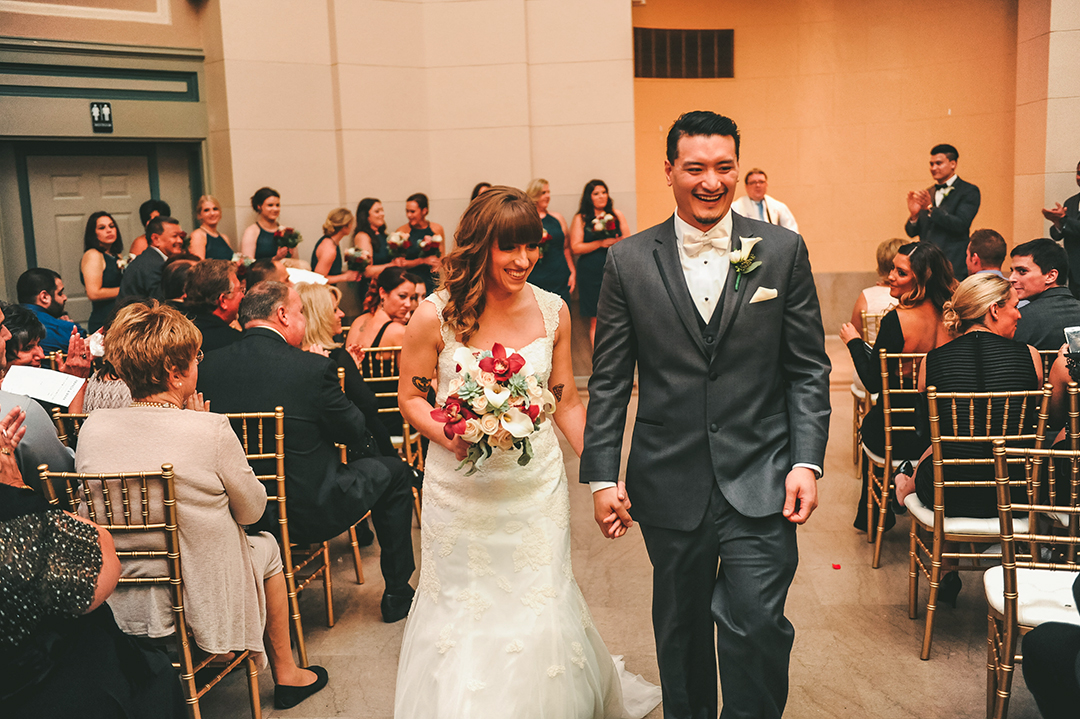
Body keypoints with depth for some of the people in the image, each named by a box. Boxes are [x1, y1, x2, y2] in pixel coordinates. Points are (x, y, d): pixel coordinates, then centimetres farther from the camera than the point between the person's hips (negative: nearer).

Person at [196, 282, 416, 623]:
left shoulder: (211, 363, -4)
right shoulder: (313, 367, -19)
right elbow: (356, 433, -8)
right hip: (309, 515, -6)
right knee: (394, 471, 18)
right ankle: (397, 594, 27)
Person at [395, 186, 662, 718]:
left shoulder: (551, 311, -3)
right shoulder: (437, 315, -11)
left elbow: (565, 402, 6)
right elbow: (410, 397, 0)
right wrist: (448, 435, -20)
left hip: (536, 484, 2)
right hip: (461, 488, -1)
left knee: (539, 609, 9)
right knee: (463, 612, 12)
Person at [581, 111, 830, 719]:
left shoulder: (784, 250, 1)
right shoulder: (629, 261, 1)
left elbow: (809, 369, 2)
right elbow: (609, 381, 2)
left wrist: (807, 462, -7)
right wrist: (603, 476, -3)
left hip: (760, 482, -1)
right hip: (670, 483, 1)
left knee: (757, 624, -7)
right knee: (681, 628, 16)